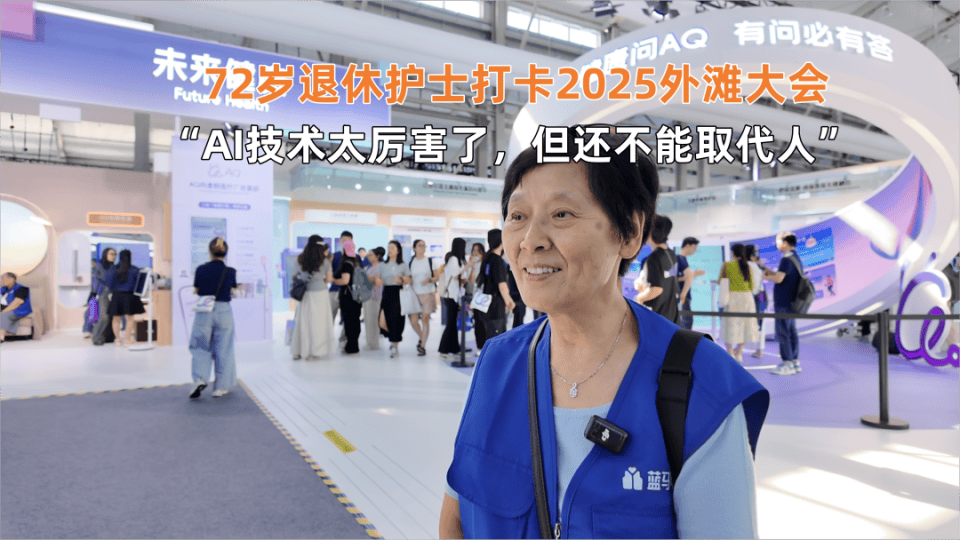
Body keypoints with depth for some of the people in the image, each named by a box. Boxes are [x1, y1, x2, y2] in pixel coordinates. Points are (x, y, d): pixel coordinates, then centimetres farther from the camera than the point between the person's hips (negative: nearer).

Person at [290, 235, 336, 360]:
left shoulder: (301, 259, 0)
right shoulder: (324, 261, -6)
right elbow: (329, 279, -2)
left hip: (304, 294, 3)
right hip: (319, 293, -3)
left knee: (302, 322, 11)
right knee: (318, 322, 5)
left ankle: (297, 351, 16)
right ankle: (315, 351, 7)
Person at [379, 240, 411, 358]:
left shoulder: (403, 266, 2)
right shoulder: (383, 265, 11)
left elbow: (408, 282, 1)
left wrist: (400, 280, -18)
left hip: (398, 294, -3)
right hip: (386, 294, 3)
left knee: (396, 320, -4)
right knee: (383, 322, -4)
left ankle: (395, 346, 11)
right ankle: (393, 340, 25)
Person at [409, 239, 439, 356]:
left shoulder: (430, 261, 4)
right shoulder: (411, 262, 8)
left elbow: (437, 277, 2)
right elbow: (409, 277, 16)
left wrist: (429, 280, -15)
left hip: (428, 293, -2)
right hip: (415, 293, 2)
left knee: (425, 319, -5)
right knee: (413, 320, -2)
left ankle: (422, 346, 6)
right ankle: (421, 338, 27)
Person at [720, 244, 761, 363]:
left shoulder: (726, 265, -4)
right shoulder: (747, 267, 4)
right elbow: (751, 286, 7)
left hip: (732, 296, -3)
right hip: (746, 297, 3)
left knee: (730, 324, 6)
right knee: (744, 324, 13)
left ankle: (730, 352, 4)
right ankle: (739, 352, 14)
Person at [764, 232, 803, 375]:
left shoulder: (786, 259, -17)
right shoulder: (796, 258, 16)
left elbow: (779, 279, -24)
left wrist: (765, 276, -8)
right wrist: (772, 272, 17)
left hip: (783, 302, -10)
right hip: (791, 301, 10)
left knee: (782, 332, -5)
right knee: (792, 331, 13)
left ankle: (787, 364, -2)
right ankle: (795, 362, 18)